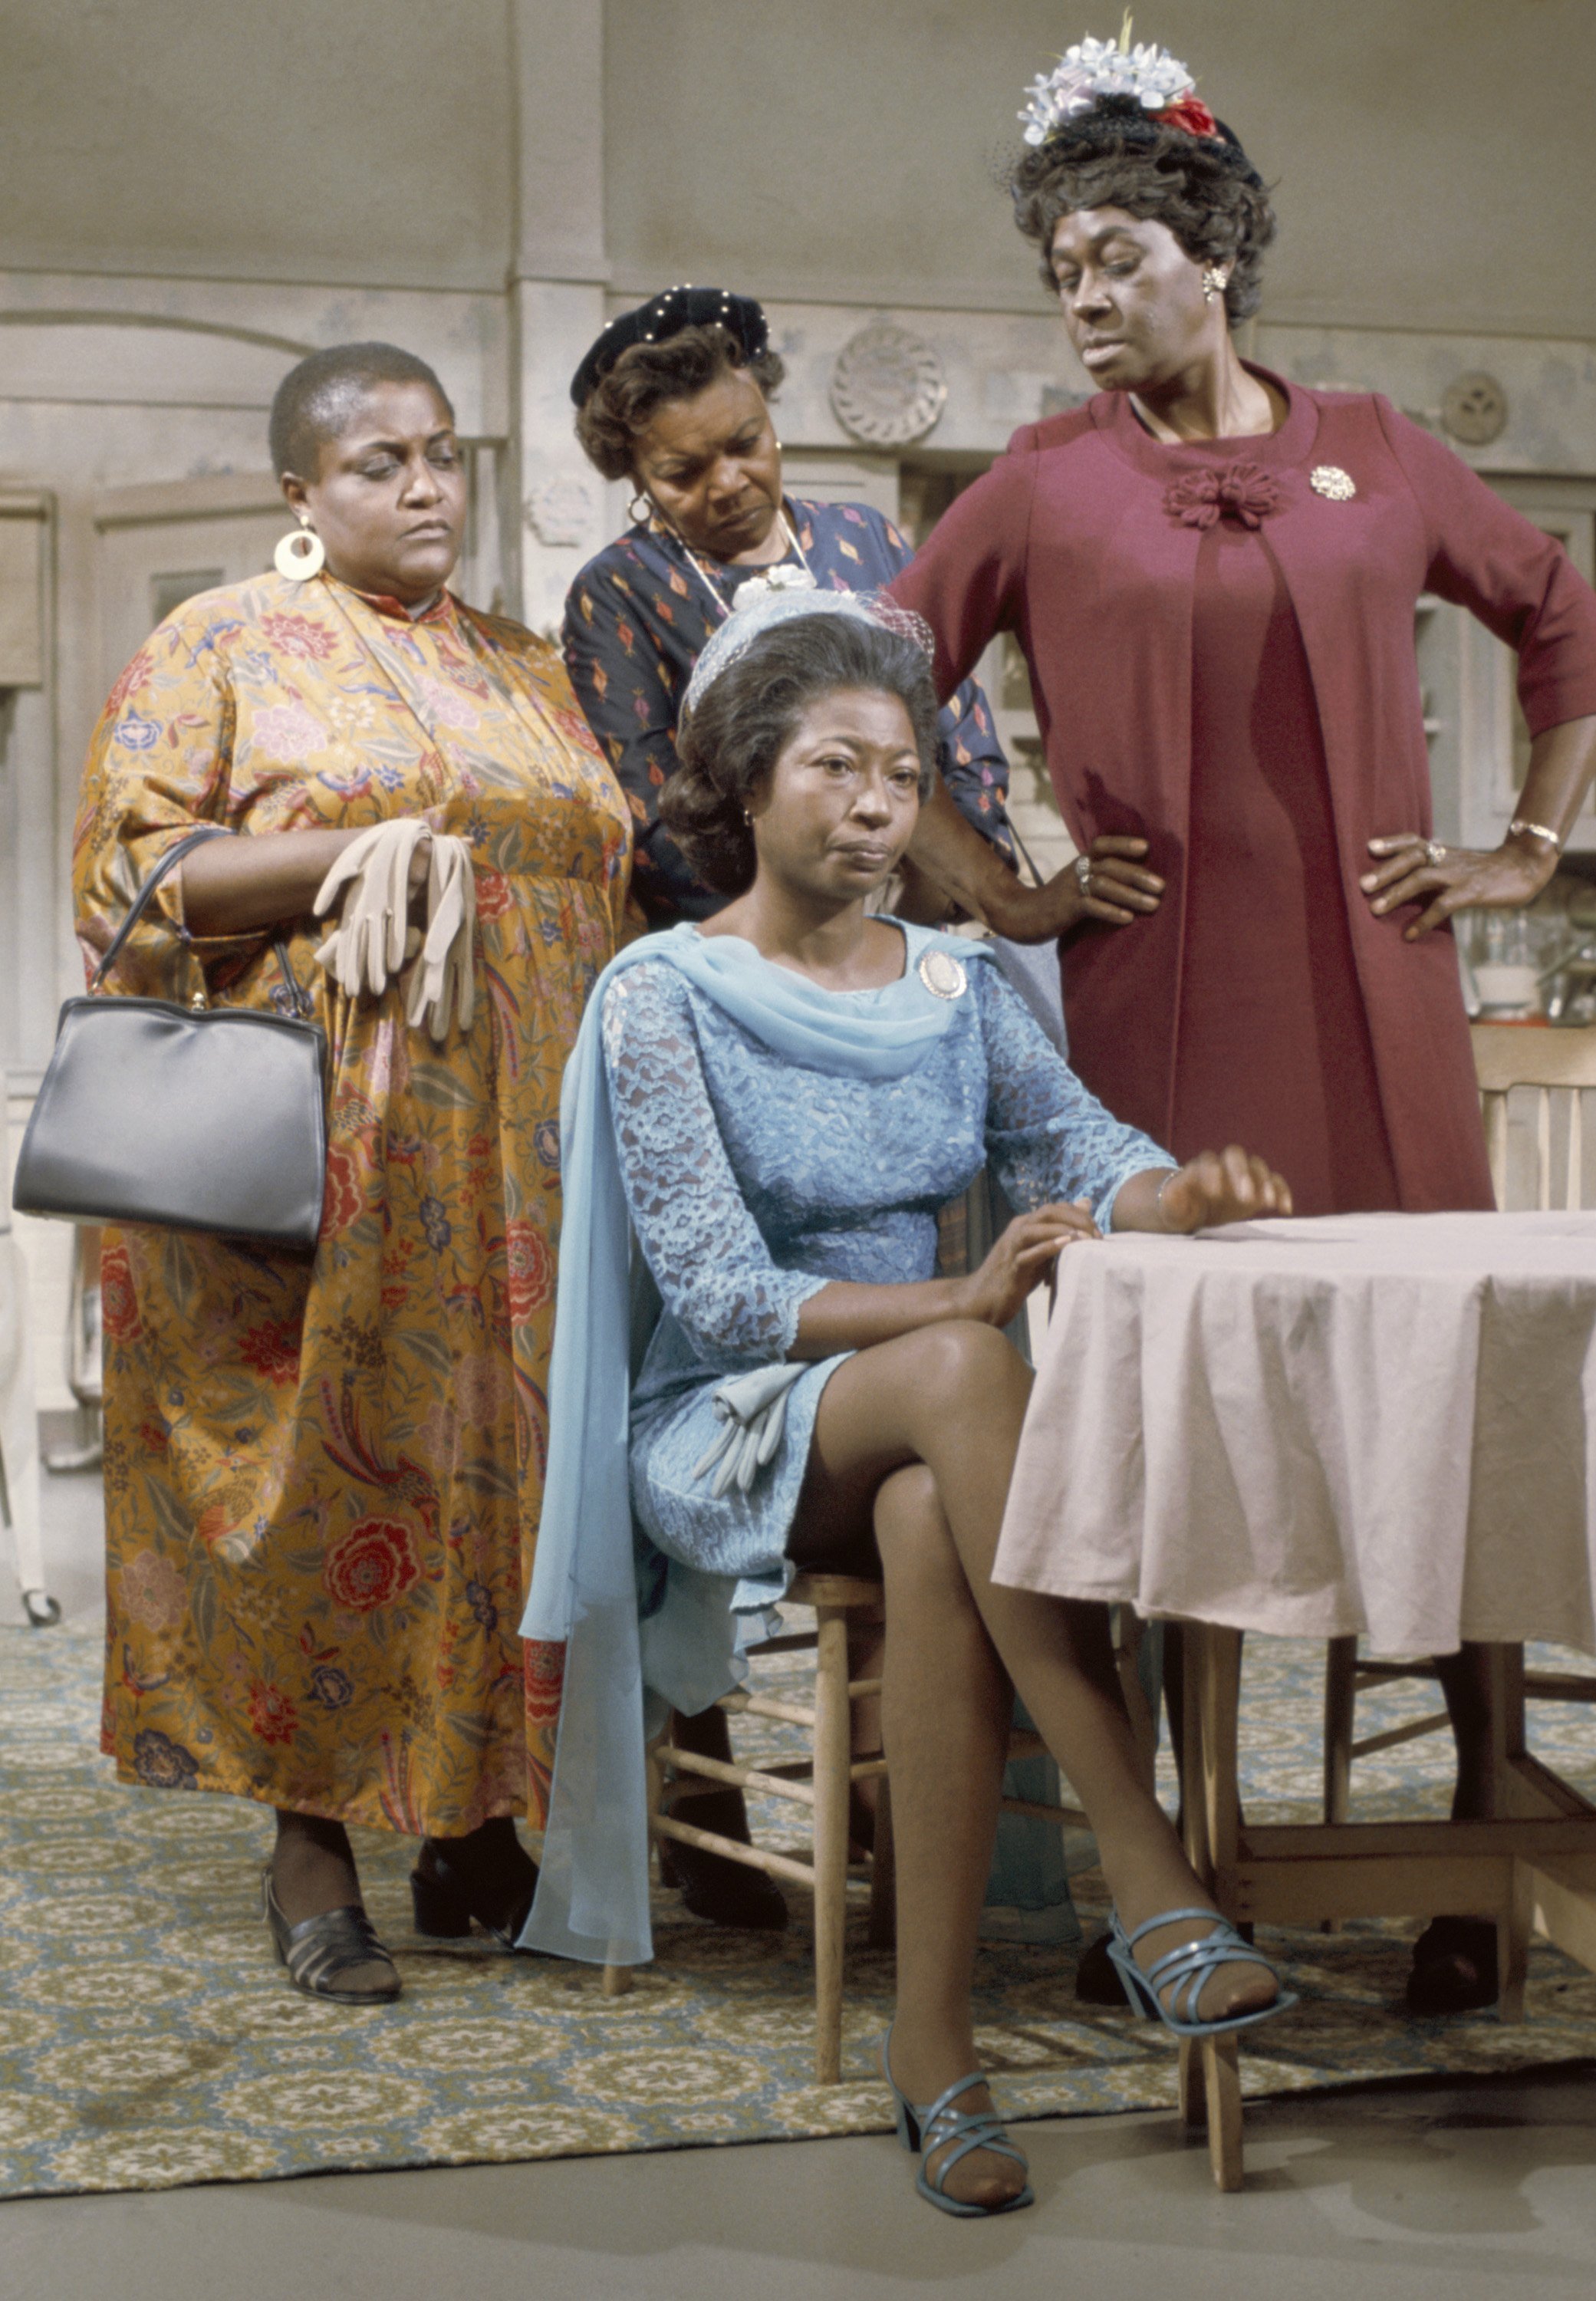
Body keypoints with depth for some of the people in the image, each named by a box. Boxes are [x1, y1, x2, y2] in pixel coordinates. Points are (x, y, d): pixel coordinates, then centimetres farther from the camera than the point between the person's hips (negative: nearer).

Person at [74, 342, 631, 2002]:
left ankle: (474, 1818, 11)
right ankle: (312, 1843, 4)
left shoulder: (524, 671, 20)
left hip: (518, 1159, 5)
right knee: (329, 1460, -4)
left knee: (503, 1452, 2)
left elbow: (605, 872, 25)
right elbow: (131, 864, -6)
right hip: (315, 1148, -4)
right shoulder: (220, 649, 5)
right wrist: (365, 856, -16)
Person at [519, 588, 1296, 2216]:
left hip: (912, 1442, 4)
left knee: (932, 1529, -36)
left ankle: (934, 2035, -33)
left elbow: (1077, 1146, 0)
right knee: (960, 1372, -37)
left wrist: (1178, 1193, -25)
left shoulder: (954, 984, 13)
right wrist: (955, 1306, -28)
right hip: (728, 1433, -4)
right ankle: (1147, 1883, -42)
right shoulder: (666, 995, -4)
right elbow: (715, 1291, -14)